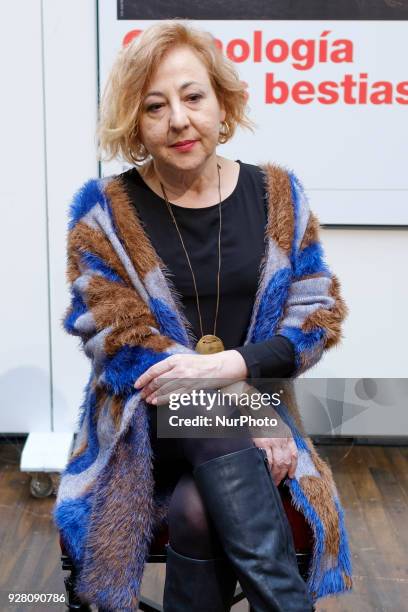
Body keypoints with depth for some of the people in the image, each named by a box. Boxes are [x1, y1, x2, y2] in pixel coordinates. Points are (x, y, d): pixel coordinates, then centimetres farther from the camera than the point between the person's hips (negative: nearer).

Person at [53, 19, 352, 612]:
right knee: (215, 420, -32)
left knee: (196, 511, -29)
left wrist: (231, 363, -22)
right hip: (147, 420, 0)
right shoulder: (104, 210, -5)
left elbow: (319, 315, -2)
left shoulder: (273, 193, 0)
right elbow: (114, 341, -10)